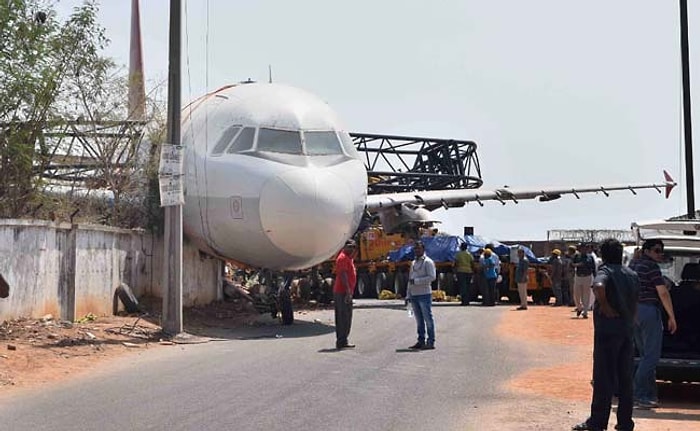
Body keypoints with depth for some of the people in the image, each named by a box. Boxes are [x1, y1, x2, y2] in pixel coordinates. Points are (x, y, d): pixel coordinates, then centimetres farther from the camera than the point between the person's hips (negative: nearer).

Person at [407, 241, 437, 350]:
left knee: (428, 318, -5)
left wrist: (416, 281, -15)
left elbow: (432, 277, -14)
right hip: (414, 295, 7)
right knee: (419, 320, 10)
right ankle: (421, 341, 14)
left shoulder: (428, 262, -4)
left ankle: (430, 342, -3)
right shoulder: (413, 263, 19)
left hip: (424, 294, -7)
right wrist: (408, 294, 15)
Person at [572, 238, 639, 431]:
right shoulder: (632, 275, 11)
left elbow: (598, 286, -33)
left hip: (607, 330, -6)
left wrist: (604, 306, -20)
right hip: (627, 331, 6)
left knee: (603, 378, -2)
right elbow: (634, 304, 17)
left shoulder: (605, 271, -10)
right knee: (625, 379, 11)